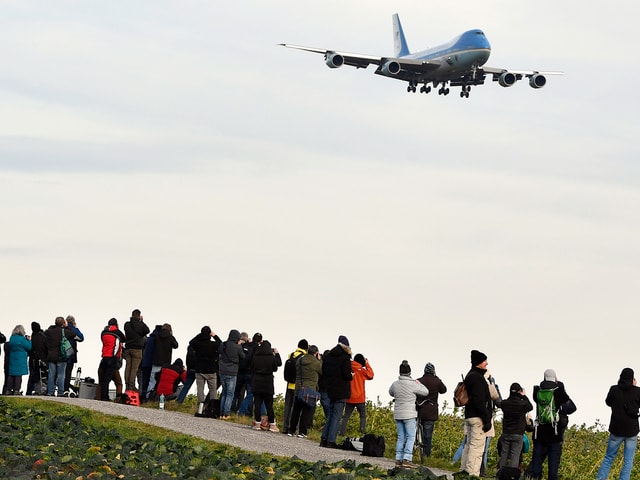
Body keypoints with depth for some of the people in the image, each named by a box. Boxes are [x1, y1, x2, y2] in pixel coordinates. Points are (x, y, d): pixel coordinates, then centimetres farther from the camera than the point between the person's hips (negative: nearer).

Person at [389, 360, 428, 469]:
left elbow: (391, 393, 23)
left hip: (397, 415, 5)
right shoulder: (412, 385, -13)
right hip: (409, 415, -5)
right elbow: (425, 392, 0)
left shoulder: (395, 384, 2)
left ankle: (398, 459, 10)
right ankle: (407, 459, -10)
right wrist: (418, 383, 13)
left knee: (400, 437, 12)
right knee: (411, 437, -1)